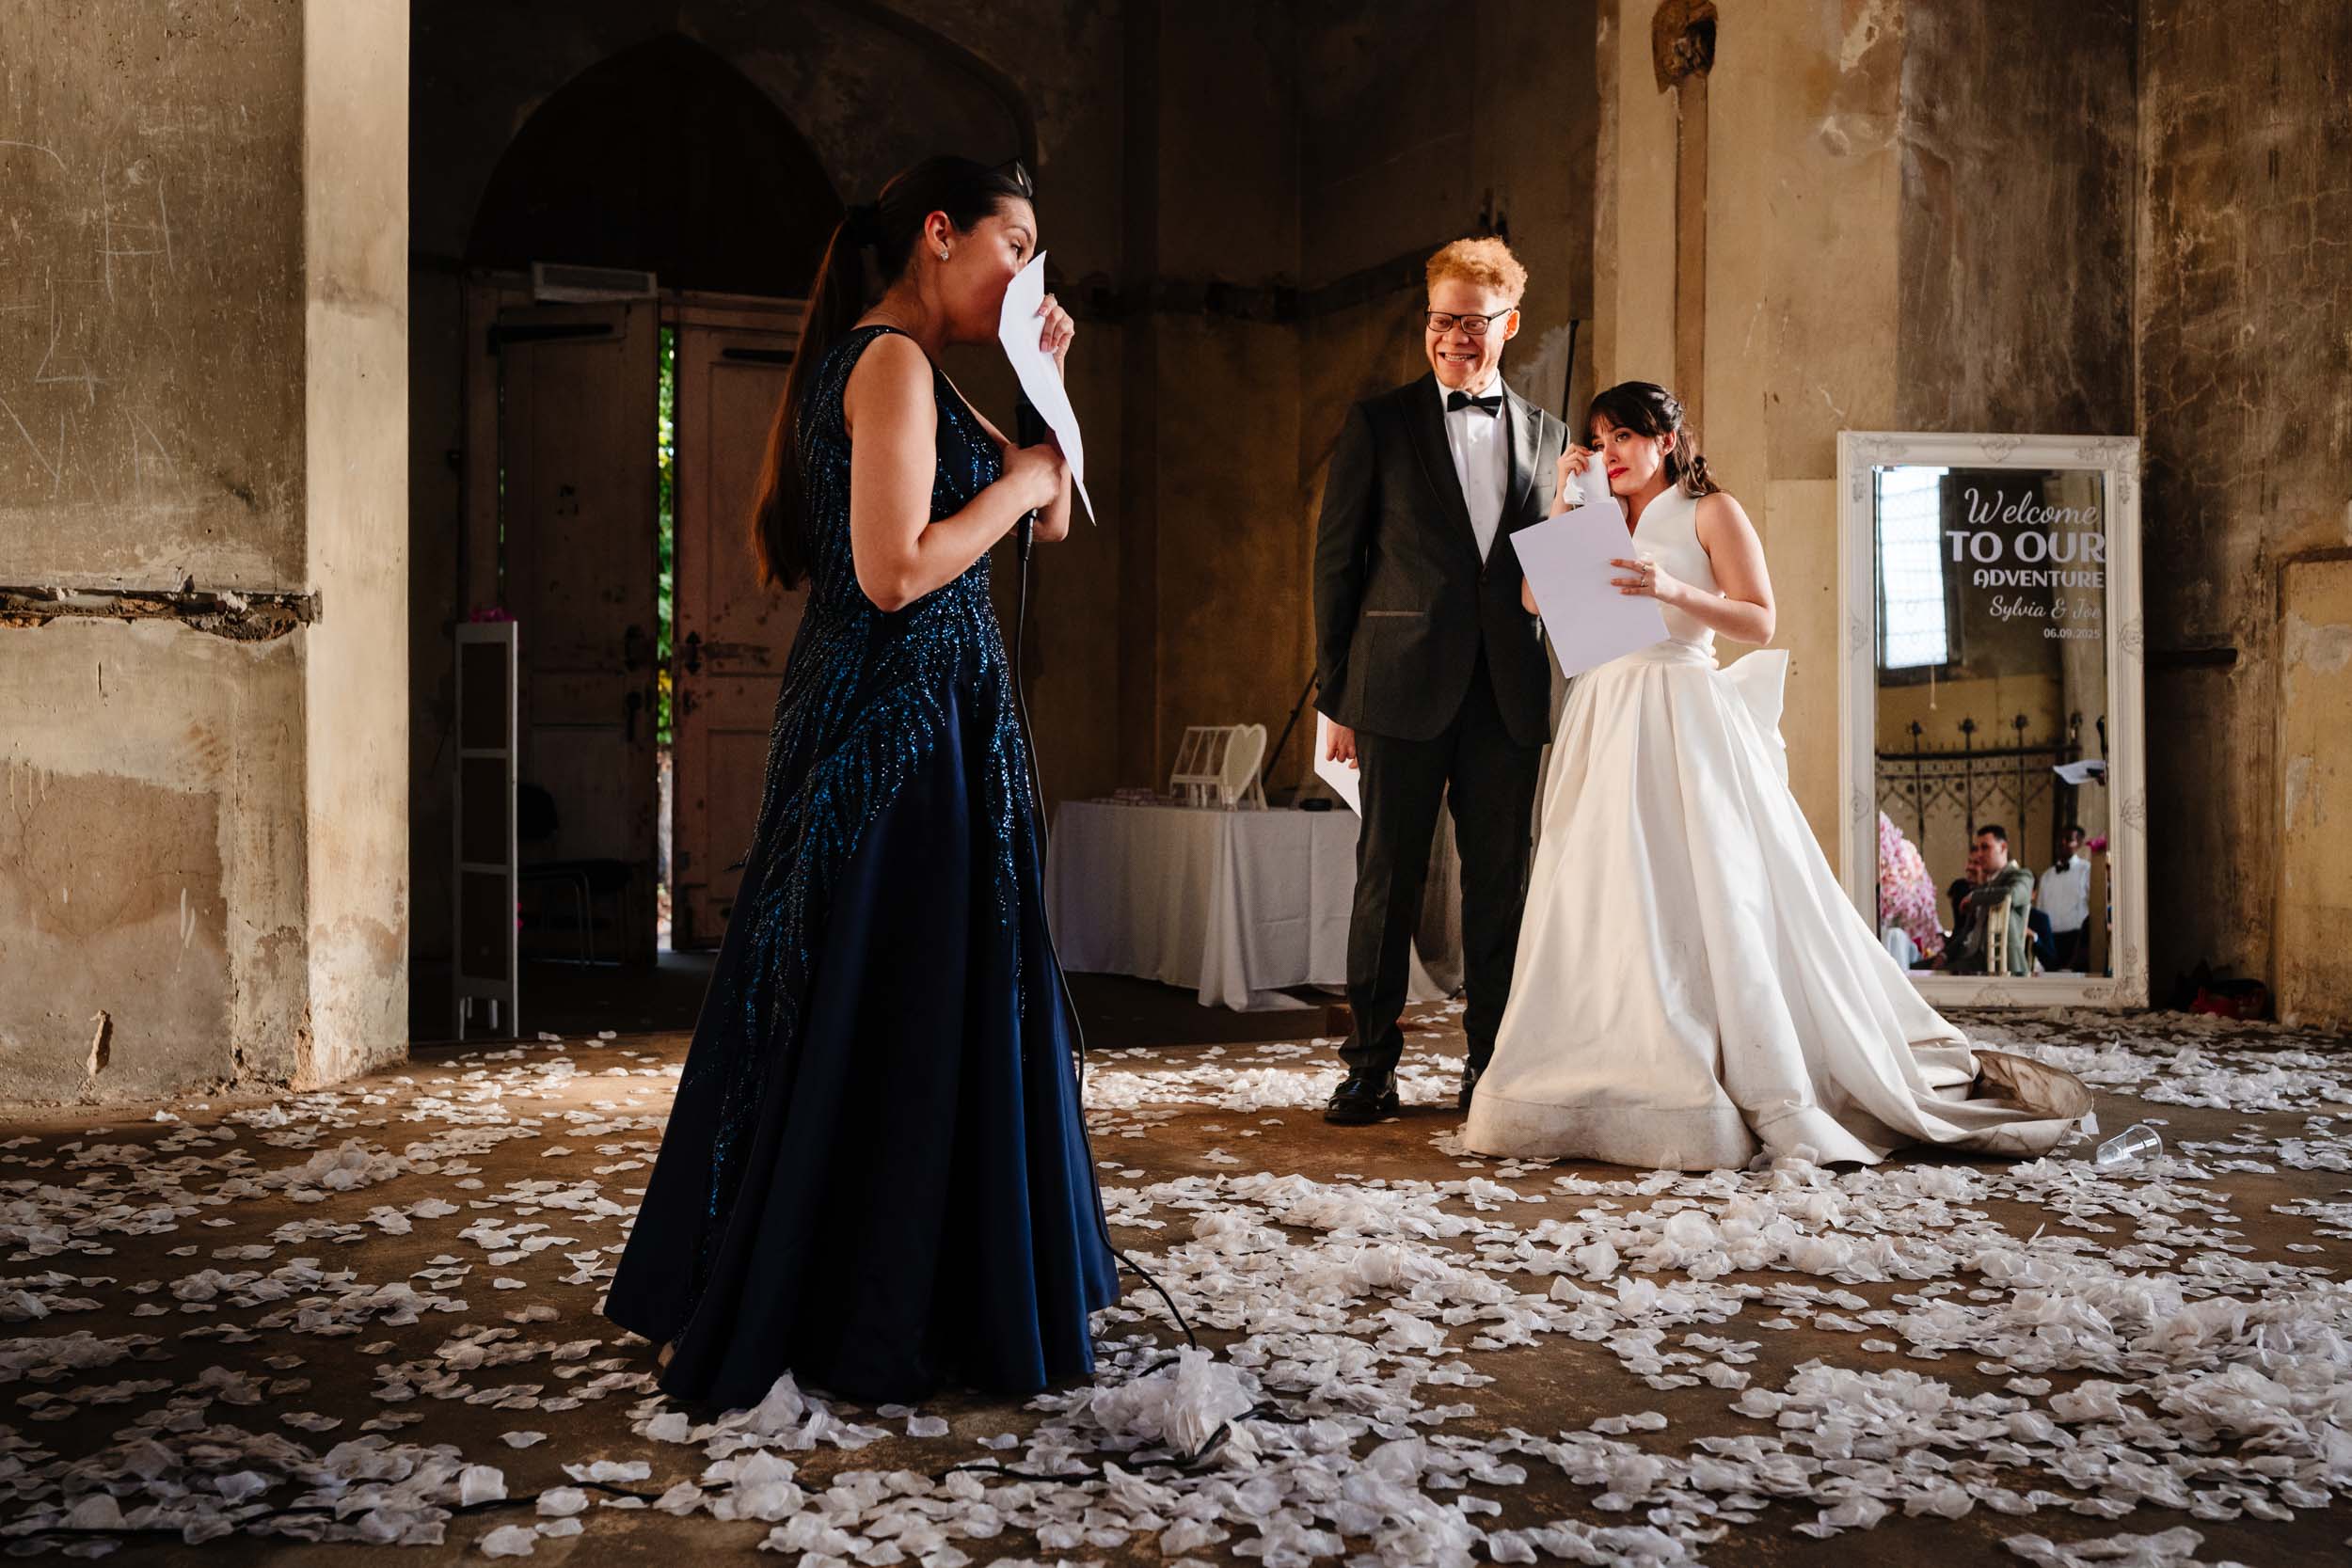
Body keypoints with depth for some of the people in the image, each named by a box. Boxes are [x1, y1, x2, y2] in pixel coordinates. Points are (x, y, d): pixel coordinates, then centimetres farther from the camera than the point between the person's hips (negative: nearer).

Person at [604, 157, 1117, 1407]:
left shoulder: (906, 367, 18)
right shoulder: (889, 363, -13)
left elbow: (1051, 522, 21)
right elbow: (897, 572, -23)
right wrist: (1017, 480, -10)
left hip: (875, 722, 10)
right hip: (902, 724, -10)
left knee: (847, 1013, 16)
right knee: (889, 1019, -2)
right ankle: (858, 1334, 10)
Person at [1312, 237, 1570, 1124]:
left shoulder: (1547, 436, 13)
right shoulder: (1379, 425, 4)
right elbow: (1336, 560, 2)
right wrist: (1336, 694, -2)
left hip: (1508, 693, 3)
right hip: (1404, 687, -3)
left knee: (1500, 881, 7)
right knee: (1388, 877, 1)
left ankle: (1493, 1063, 17)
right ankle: (1370, 1067, 10)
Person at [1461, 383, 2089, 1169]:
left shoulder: (1710, 512, 5)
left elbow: (1760, 620, -4)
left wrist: (1674, 592, -18)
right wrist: (1564, 503, 7)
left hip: (1683, 718, -5)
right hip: (1607, 721, 6)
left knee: (1709, 894, -10)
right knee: (1607, 901, -1)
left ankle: (1775, 1094, -6)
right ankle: (1632, 1078, 4)